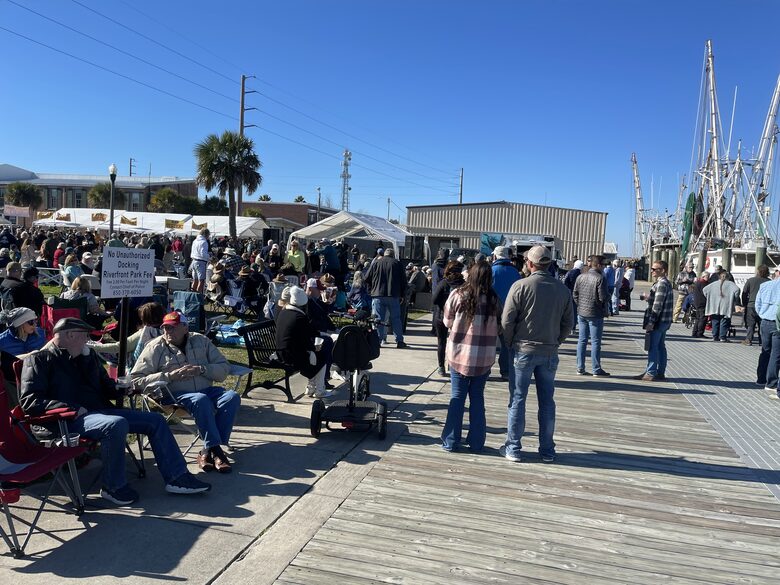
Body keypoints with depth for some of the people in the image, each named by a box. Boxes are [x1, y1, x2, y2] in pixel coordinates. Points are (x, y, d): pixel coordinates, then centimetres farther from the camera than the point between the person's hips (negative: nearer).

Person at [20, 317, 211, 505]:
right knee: (117, 424, -36)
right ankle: (113, 486, -16)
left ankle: (177, 477, -2)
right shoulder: (39, 360, -1)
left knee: (155, 420, -2)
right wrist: (73, 409, -22)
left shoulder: (88, 355, 20)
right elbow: (29, 401, -12)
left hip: (101, 411, 8)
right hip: (71, 420, -8)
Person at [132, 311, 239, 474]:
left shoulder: (201, 341, 13)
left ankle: (208, 450, -22)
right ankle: (215, 449, -24)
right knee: (201, 400, -35)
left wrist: (201, 369, -9)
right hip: (176, 394, -3)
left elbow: (224, 369, 10)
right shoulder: (155, 347, 5)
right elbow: (136, 380, -2)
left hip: (206, 390, 4)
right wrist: (169, 376, -12)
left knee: (232, 397, -25)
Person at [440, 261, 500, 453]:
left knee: (457, 396, 9)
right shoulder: (494, 300, -5)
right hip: (484, 357, 1)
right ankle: (476, 442, 20)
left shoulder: (458, 295, -9)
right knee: (477, 397, 13)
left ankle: (451, 441, 14)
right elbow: (498, 328, 3)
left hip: (460, 353, -1)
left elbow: (447, 322, 1)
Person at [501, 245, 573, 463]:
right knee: (547, 401, 12)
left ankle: (513, 448, 12)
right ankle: (547, 450, 20)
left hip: (523, 350, -3)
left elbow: (507, 321, -11)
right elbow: (568, 322, 5)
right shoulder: (562, 288, 1)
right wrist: (554, 342, 14)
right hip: (550, 352, 4)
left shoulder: (521, 286, -11)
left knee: (517, 399, 6)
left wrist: (510, 344, 3)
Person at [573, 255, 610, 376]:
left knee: (582, 340, 11)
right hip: (595, 314, -6)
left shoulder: (581, 277, 4)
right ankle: (596, 369, 7)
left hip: (581, 313, 6)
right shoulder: (600, 278, -15)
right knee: (595, 341, 2)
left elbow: (575, 294, 6)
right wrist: (610, 297, 4)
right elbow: (603, 297, -17)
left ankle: (580, 368, 15)